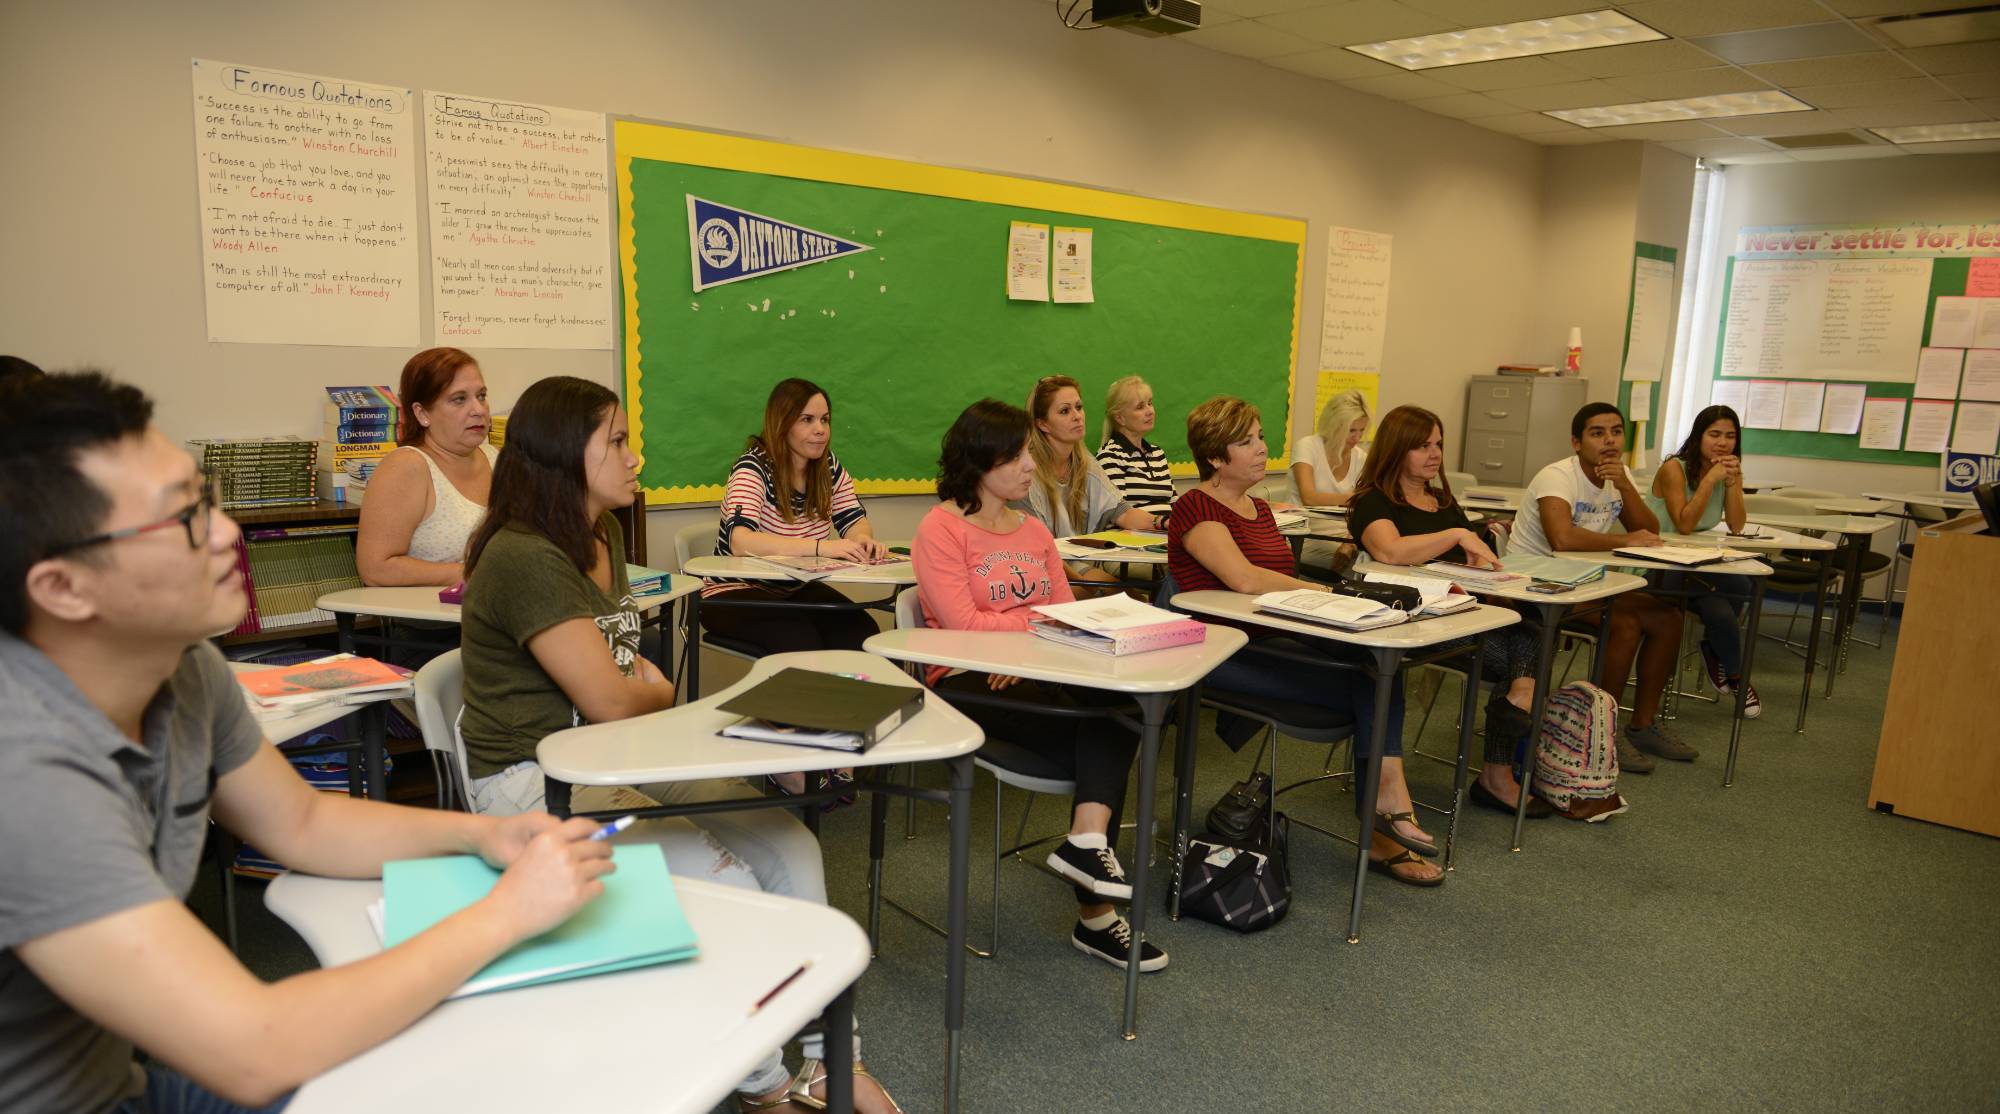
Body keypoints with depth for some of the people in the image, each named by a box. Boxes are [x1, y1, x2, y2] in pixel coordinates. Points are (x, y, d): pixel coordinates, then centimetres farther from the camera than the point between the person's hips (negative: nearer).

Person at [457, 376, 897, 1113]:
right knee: (724, 883, -24)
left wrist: (645, 680, -2)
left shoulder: (603, 537, 10)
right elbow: (609, 701, -20)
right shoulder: (522, 559, -19)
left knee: (789, 847, -10)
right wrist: (661, 695, 2)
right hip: (534, 780, -8)